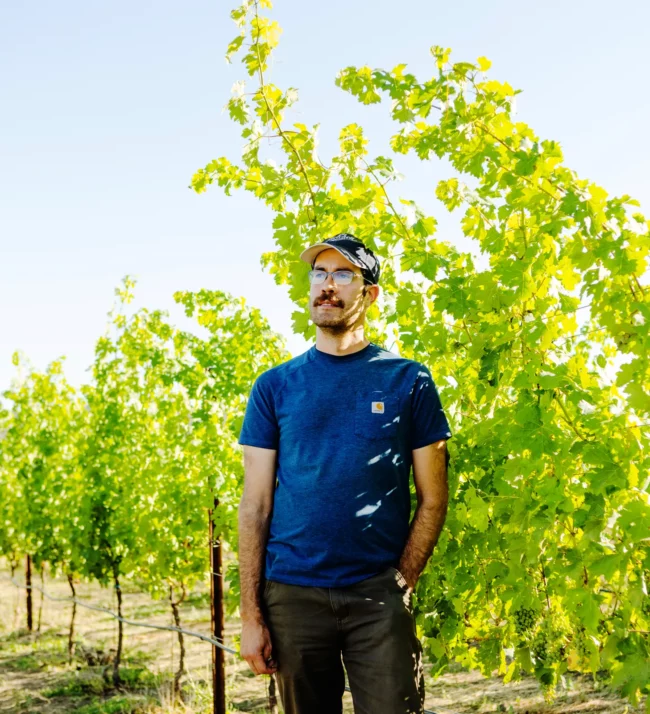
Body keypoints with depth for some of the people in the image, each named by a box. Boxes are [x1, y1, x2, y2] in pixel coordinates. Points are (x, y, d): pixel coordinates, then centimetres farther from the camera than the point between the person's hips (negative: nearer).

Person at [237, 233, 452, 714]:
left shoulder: (409, 381, 3)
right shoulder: (276, 386, 6)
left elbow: (432, 498, 4)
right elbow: (256, 506, 4)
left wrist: (401, 584, -7)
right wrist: (251, 615, -2)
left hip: (379, 598, -1)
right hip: (293, 596, 2)